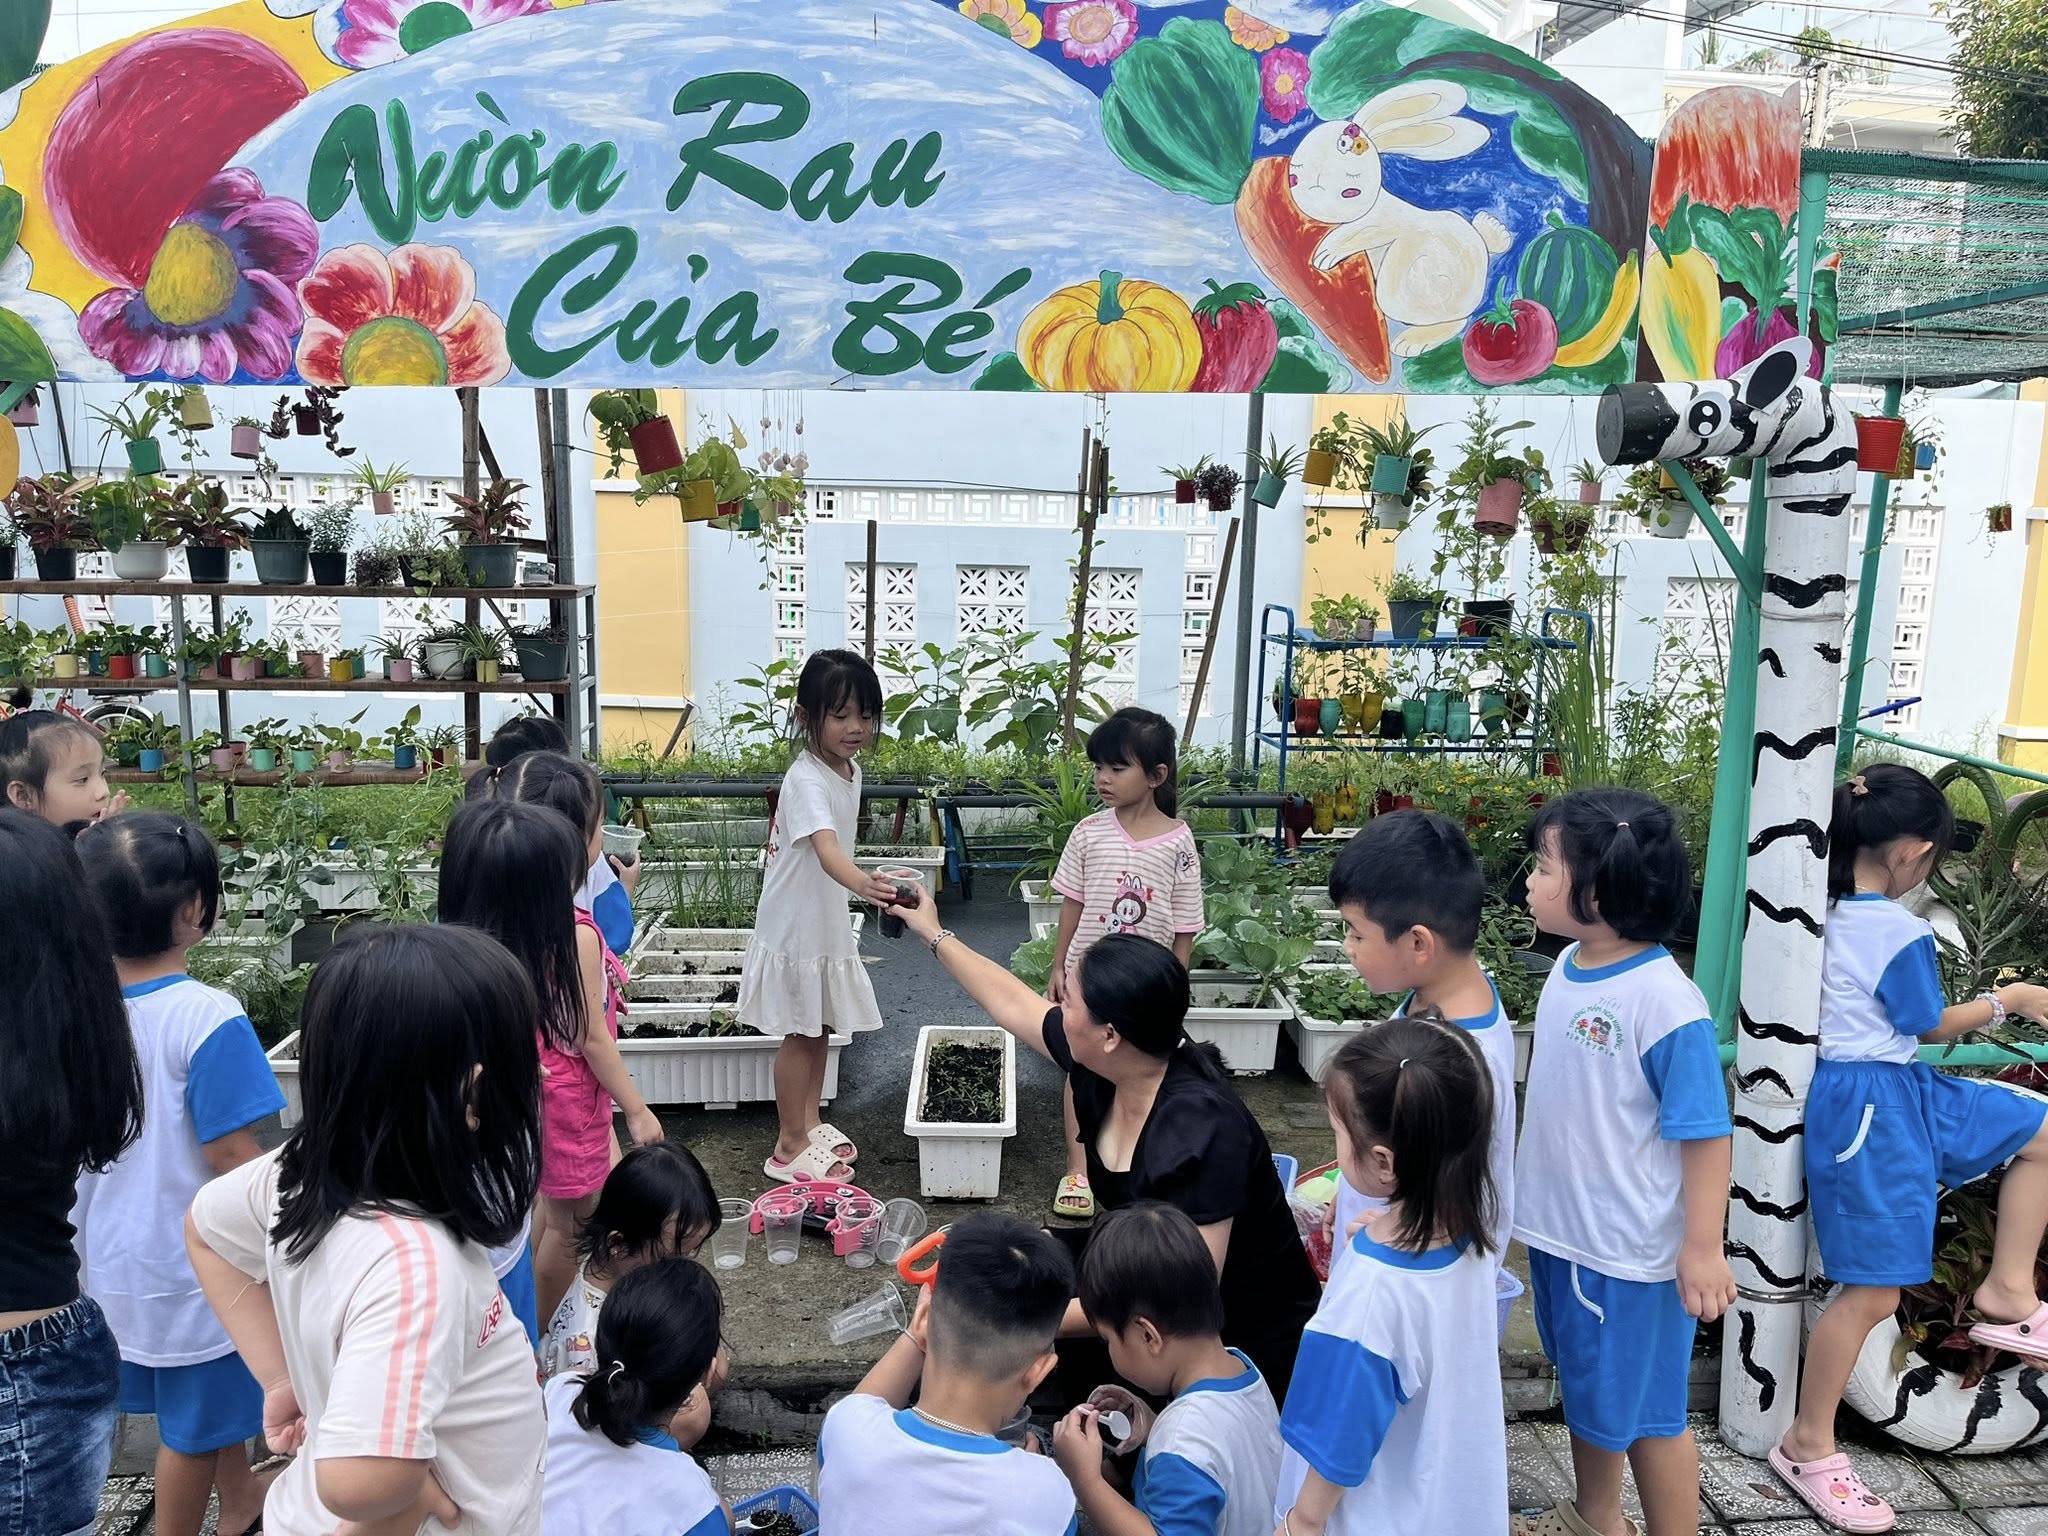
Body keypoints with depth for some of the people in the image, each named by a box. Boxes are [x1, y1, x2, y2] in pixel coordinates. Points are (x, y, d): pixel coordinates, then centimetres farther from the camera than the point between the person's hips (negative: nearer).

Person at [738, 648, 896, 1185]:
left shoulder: (850, 770, 2)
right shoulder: (807, 780, -27)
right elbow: (827, 852, -44)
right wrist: (863, 883, -60)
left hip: (828, 924, 8)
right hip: (795, 928, -8)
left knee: (820, 1027, 19)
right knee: (800, 1034, 3)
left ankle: (809, 1122, 36)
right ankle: (790, 1146, 17)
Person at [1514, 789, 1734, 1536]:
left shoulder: (1663, 1000, -25)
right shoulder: (1568, 968, -1)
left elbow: (1705, 1132, -21)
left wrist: (1703, 1249, -18)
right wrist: (1536, 1191, 19)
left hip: (1631, 1250, -8)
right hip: (1561, 1230, 8)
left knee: (1645, 1411, 10)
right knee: (1585, 1388, 26)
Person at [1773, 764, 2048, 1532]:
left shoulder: (1823, 911, 2)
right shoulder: (1899, 931, -21)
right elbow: (1933, 1025, -6)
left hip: (1898, 1089, 10)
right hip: (1874, 1105, -10)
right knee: (1874, 1292, -2)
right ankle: (1806, 1447, 10)